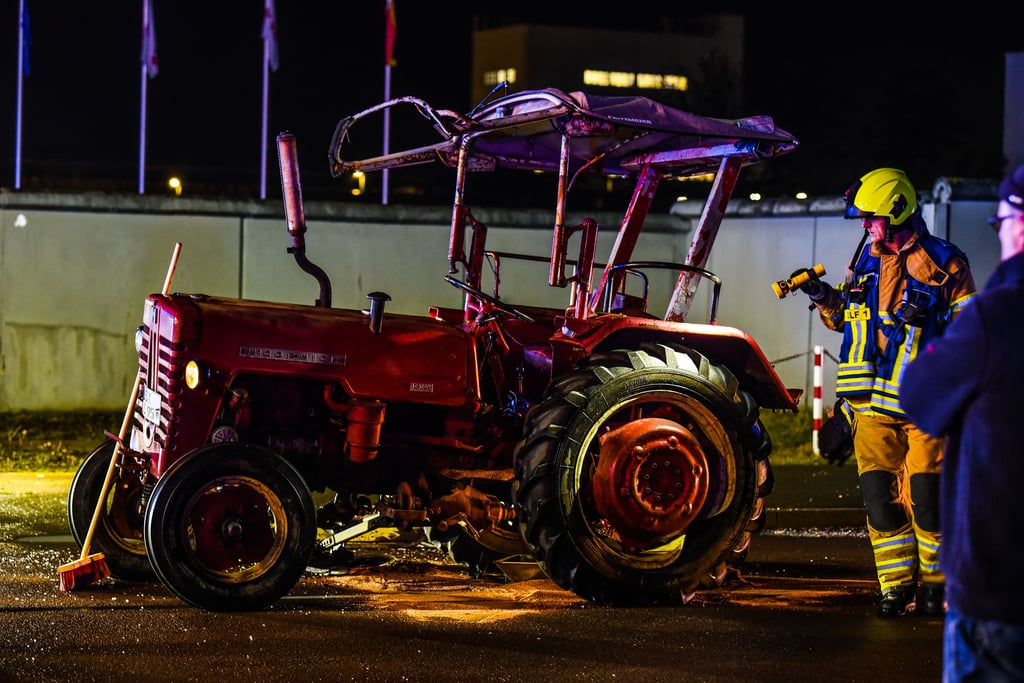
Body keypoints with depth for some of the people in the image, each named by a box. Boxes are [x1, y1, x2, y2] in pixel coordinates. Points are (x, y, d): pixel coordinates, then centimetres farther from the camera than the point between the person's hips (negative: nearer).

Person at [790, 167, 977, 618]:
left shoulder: (944, 265, -4)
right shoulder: (867, 260, 13)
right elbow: (847, 317, 25)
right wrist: (826, 298, 7)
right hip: (873, 403, 5)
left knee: (927, 497, -2)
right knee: (879, 495, 0)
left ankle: (934, 584, 13)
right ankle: (897, 586, 9)